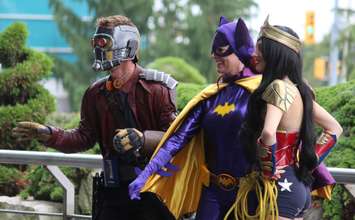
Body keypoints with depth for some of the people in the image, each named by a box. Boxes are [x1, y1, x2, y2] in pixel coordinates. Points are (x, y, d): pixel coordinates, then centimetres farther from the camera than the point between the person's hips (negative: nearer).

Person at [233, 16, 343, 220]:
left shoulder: (278, 87, -15)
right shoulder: (298, 88, 10)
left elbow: (268, 133, -32)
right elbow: (334, 129, 19)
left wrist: (269, 169, -17)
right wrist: (310, 161, 14)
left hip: (281, 186, -9)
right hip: (300, 184, 9)